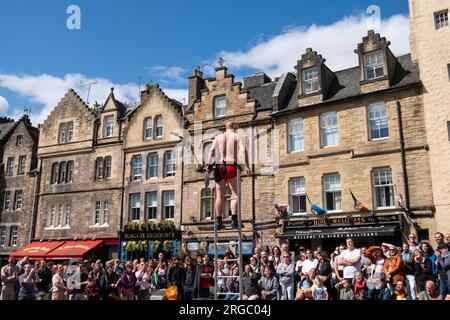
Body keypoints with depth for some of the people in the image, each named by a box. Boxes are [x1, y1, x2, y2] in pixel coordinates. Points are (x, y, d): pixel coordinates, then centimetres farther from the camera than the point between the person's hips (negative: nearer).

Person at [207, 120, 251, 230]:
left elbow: (212, 150, 1)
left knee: (220, 196, 7)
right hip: (232, 167, -3)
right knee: (235, 195, 2)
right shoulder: (236, 136, 7)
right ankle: (234, 220, -9)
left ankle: (219, 221, 8)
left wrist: (209, 165, -4)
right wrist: (247, 166, -11)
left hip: (219, 167, 3)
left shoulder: (218, 137, 15)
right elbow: (243, 150, -9)